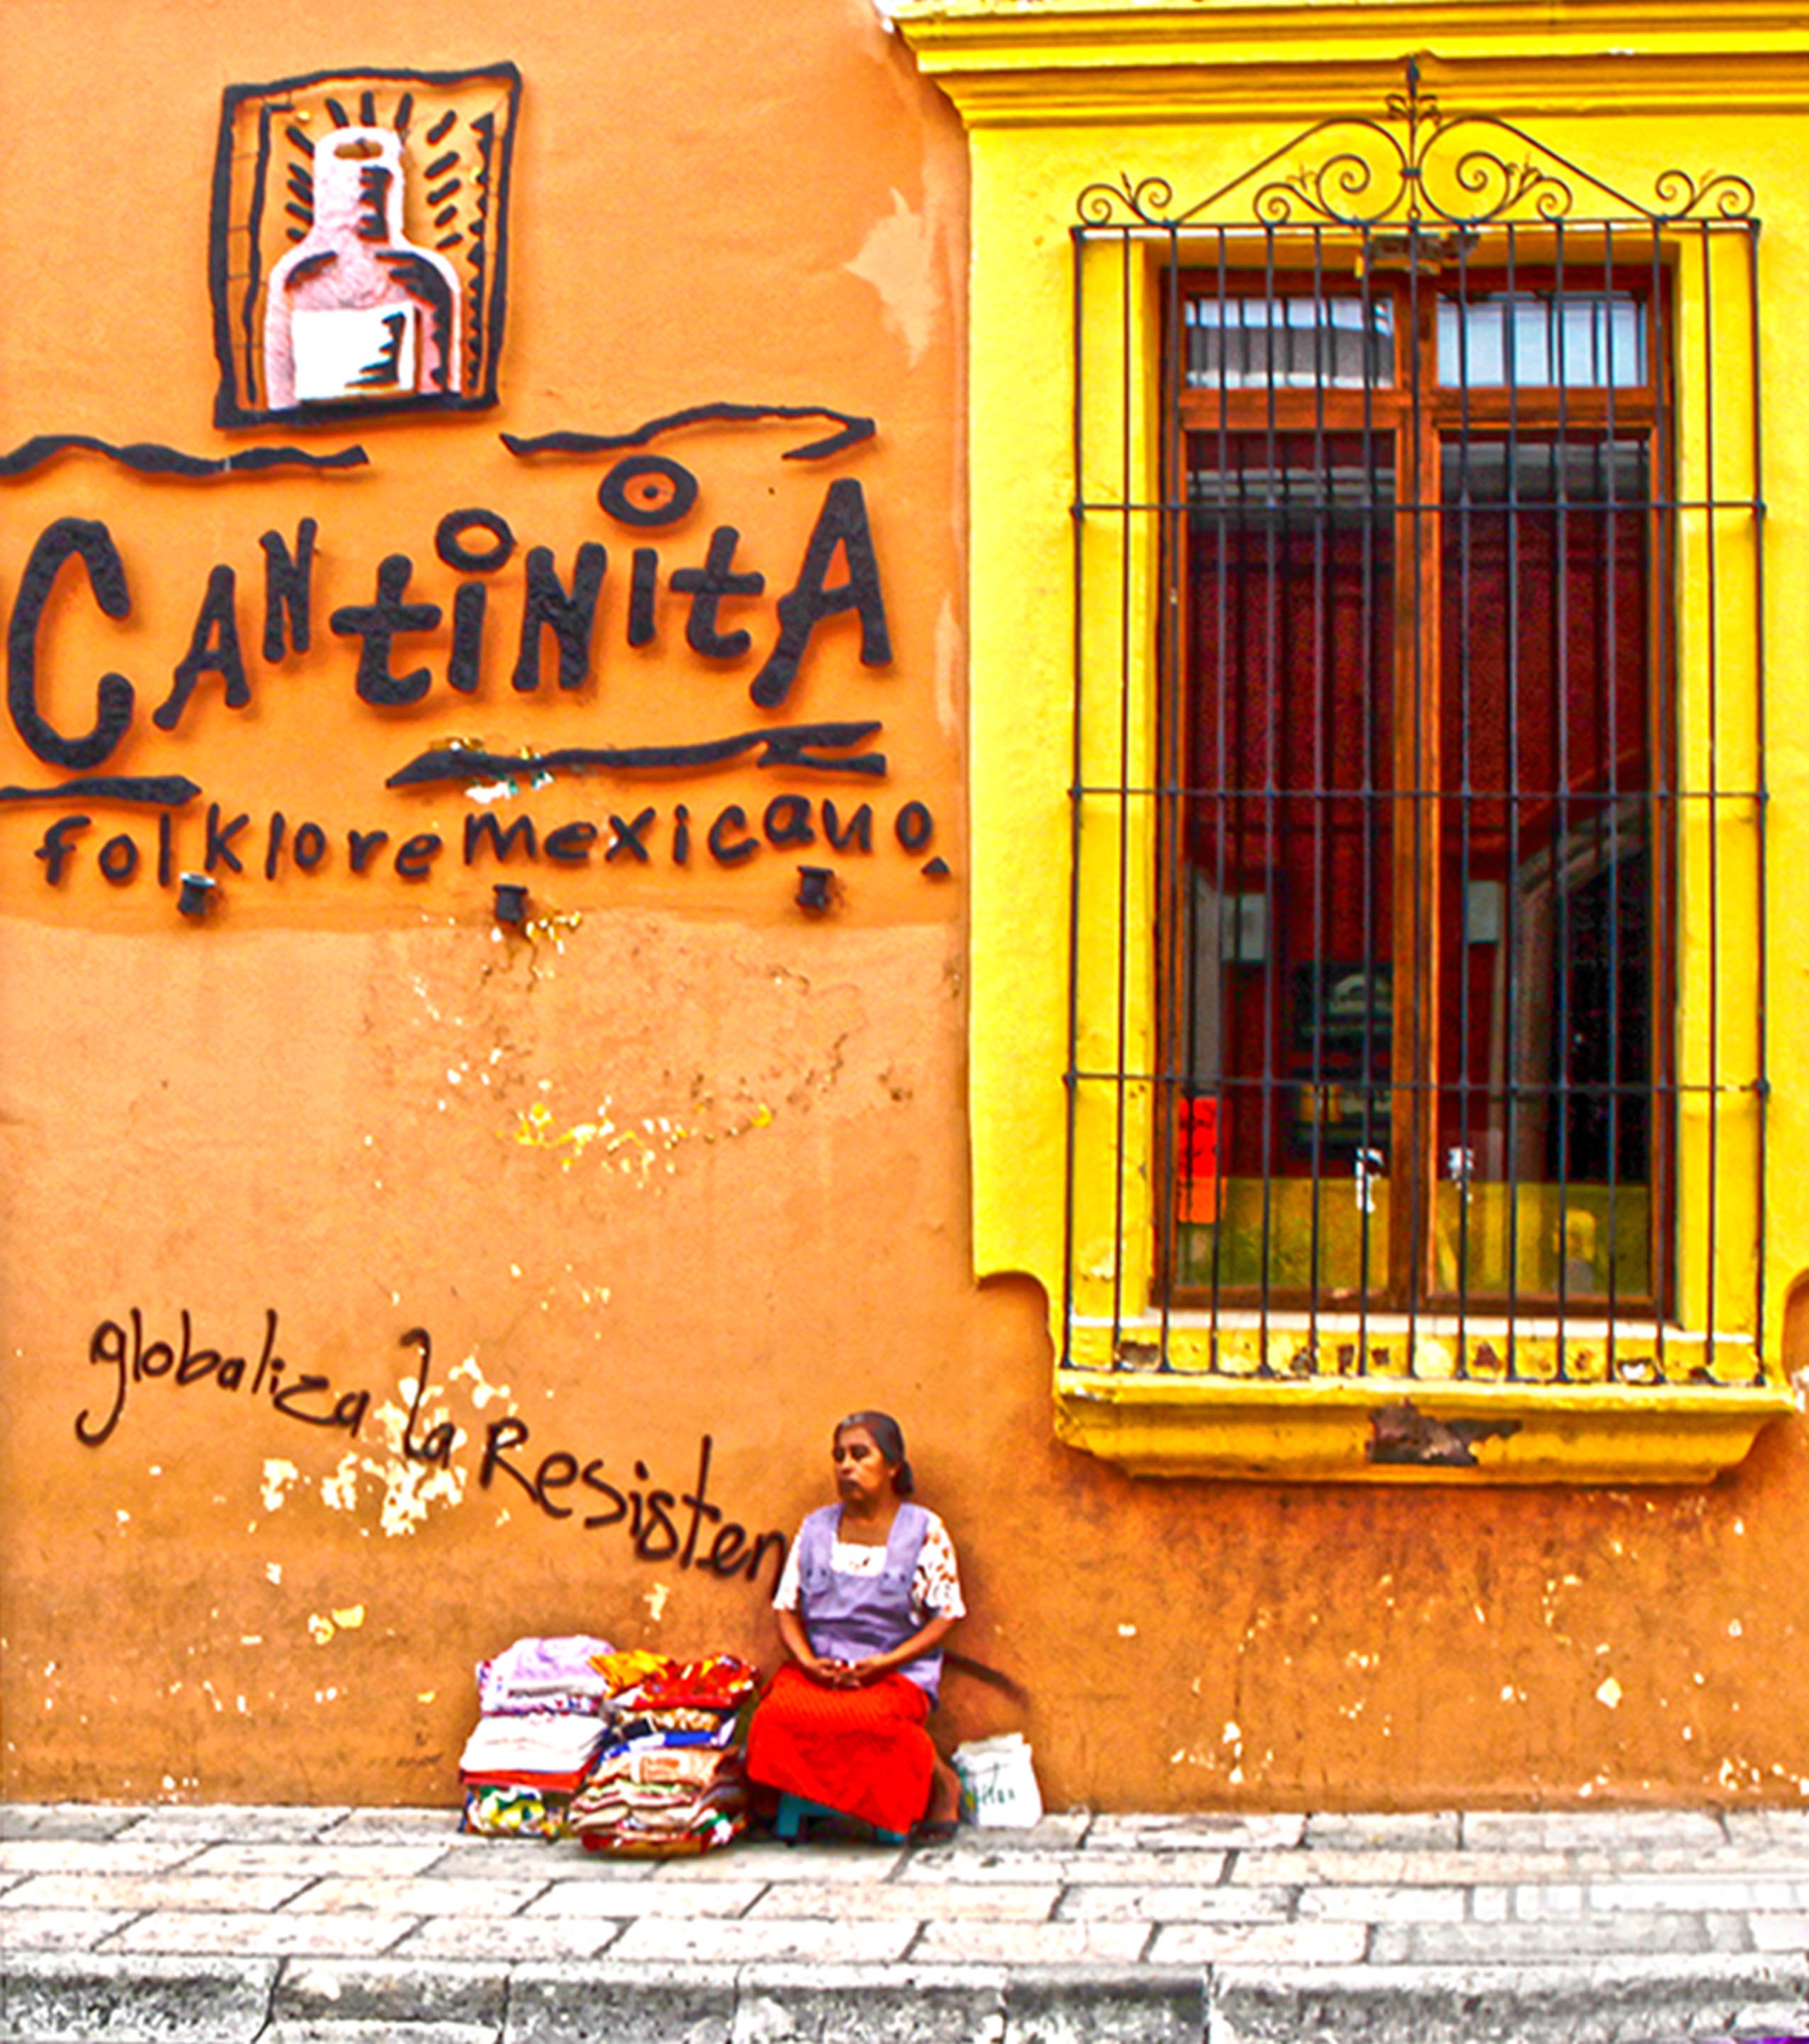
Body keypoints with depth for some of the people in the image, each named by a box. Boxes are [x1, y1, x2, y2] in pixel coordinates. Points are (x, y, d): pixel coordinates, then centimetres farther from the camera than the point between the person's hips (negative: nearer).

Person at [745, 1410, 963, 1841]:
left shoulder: (924, 1531, 3)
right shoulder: (816, 1528, 14)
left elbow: (947, 1616, 0)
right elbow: (787, 1607, 12)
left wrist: (886, 1663, -13)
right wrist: (807, 1662, -8)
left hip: (897, 1675, -2)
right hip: (819, 1666, 2)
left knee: (867, 1718, -37)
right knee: (777, 1713, -32)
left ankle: (937, 1780, -9)